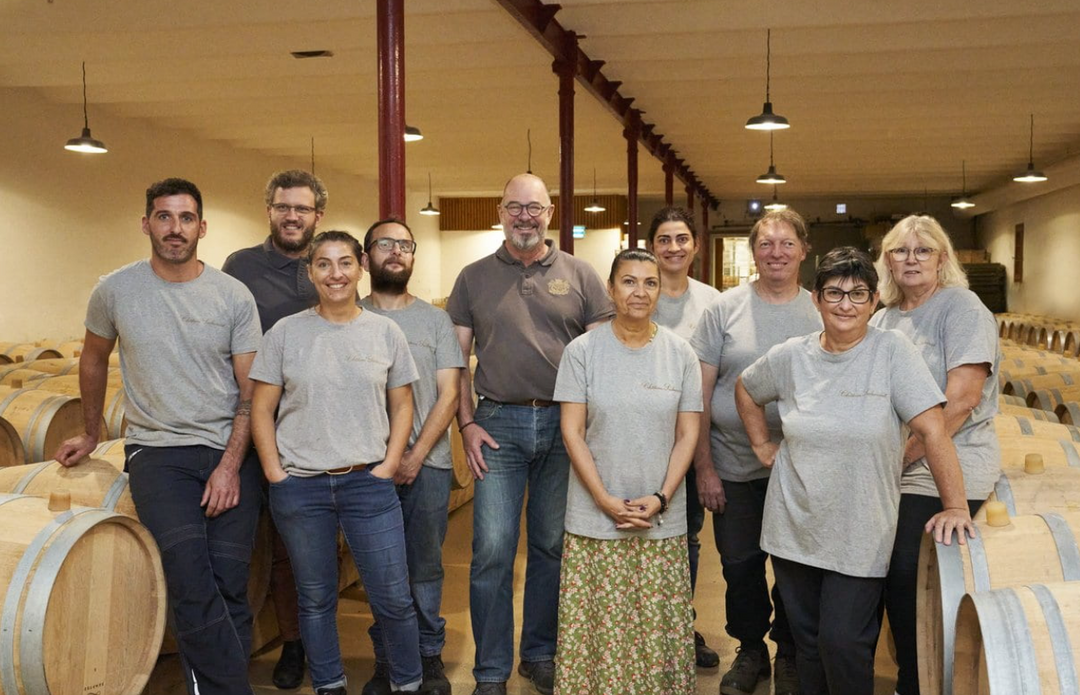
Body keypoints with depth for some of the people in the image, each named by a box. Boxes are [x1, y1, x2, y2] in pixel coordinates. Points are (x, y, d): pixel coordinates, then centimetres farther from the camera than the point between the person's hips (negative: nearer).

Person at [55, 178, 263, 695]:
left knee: (230, 582, -5)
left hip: (230, 453, 1)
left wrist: (231, 465, -9)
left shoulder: (234, 297, 0)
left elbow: (251, 391, 0)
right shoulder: (115, 291, 2)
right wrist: (91, 434, 28)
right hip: (157, 452, 0)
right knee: (190, 578, -18)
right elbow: (93, 360, 20)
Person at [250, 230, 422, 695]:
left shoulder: (385, 332, 2)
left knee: (393, 598, 2)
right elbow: (261, 409, 2)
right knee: (315, 599, 13)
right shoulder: (286, 332, 0)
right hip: (299, 486, 0)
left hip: (368, 483, 0)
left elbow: (402, 406, 7)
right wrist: (274, 472, -5)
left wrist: (389, 466, -2)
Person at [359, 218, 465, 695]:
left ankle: (429, 656, 20)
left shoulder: (435, 320, 8)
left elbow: (449, 394, 2)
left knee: (425, 568, 5)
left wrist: (415, 456, -8)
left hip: (427, 463, 1)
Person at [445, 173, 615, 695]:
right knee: (492, 552, -2)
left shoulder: (580, 275, 6)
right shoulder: (474, 278, 7)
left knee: (553, 547, 11)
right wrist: (466, 424, -3)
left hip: (564, 425, 1)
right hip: (498, 425, 0)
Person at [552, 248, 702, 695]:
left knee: (659, 629, 6)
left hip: (662, 522, 1)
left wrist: (661, 498, -8)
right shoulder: (582, 351, -3)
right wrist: (607, 502, -11)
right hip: (595, 520, -1)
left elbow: (687, 434, 3)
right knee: (598, 627, 4)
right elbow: (572, 432, -4)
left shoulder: (680, 353, 2)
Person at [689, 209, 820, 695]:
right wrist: (704, 466, -6)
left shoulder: (820, 313, 0)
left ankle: (789, 654, 33)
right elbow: (701, 392, -3)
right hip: (734, 467, 0)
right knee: (739, 564, 11)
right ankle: (750, 650, 33)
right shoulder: (725, 309, -4)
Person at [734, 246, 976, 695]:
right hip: (794, 529, 3)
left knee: (843, 645, -3)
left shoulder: (892, 351, -11)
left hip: (859, 536, -3)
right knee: (806, 641, 15)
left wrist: (955, 507, -17)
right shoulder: (789, 357, -1)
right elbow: (745, 390, 18)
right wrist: (762, 445, 10)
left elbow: (932, 428, -14)